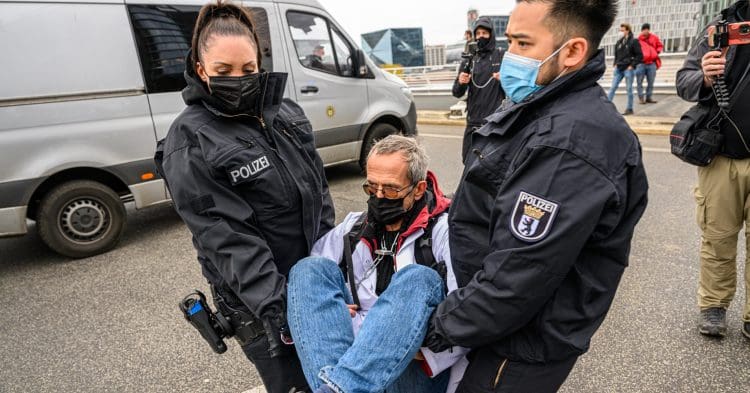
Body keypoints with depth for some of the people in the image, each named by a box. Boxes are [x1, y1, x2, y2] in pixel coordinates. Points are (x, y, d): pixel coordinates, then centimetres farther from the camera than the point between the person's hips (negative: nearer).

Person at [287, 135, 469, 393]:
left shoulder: (443, 231, -3)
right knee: (310, 268, -13)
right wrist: (329, 315, -9)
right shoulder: (351, 229, 12)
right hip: (347, 349, 4)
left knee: (419, 280, -28)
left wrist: (426, 352, -23)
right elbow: (307, 281, 9)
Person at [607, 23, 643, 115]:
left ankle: (629, 109, 8)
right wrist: (615, 64, 9)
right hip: (618, 68, 5)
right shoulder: (619, 42, 11)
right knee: (613, 87, 1)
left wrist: (632, 65, -12)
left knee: (629, 89, 1)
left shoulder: (634, 42, -4)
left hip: (628, 69, -5)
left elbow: (640, 56, -6)